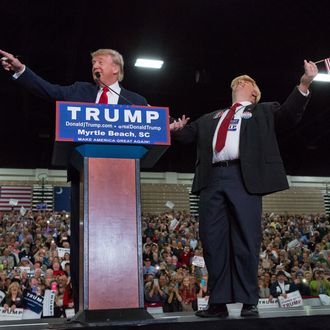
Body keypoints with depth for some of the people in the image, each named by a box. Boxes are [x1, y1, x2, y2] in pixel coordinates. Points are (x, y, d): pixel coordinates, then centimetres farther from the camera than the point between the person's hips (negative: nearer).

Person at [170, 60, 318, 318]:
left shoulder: (263, 111, 21)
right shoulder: (211, 118, 31)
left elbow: (289, 115, 6)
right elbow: (188, 134, 26)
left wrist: (304, 84, -8)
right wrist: (175, 130, 4)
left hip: (244, 178, -3)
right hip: (212, 180, 4)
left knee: (246, 239, -6)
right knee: (213, 240, -1)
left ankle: (249, 302, 0)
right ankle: (219, 302, 4)